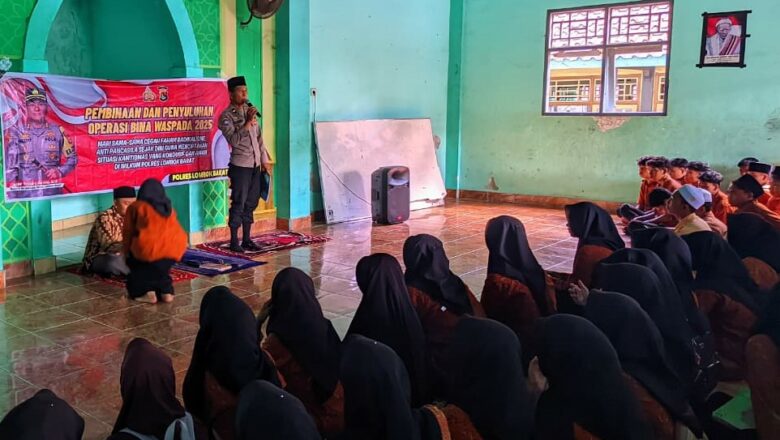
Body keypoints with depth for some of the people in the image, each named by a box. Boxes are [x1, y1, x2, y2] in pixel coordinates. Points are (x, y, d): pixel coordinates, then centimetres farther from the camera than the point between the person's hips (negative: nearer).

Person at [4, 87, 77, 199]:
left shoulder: (57, 131, 5)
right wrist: (12, 198, -5)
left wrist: (60, 171, -6)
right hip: (25, 194, -1)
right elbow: (10, 167, 0)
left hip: (53, 193, 2)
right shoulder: (16, 132, 1)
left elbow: (72, 158, 13)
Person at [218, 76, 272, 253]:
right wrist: (248, 122, -22)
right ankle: (234, 242, 5)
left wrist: (265, 160, 12)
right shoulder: (226, 116, -7)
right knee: (238, 204, -3)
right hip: (240, 166, -6)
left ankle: (247, 240, 17)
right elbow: (233, 139, -21)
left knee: (251, 204, 10)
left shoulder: (249, 110, 13)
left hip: (255, 165, 6)